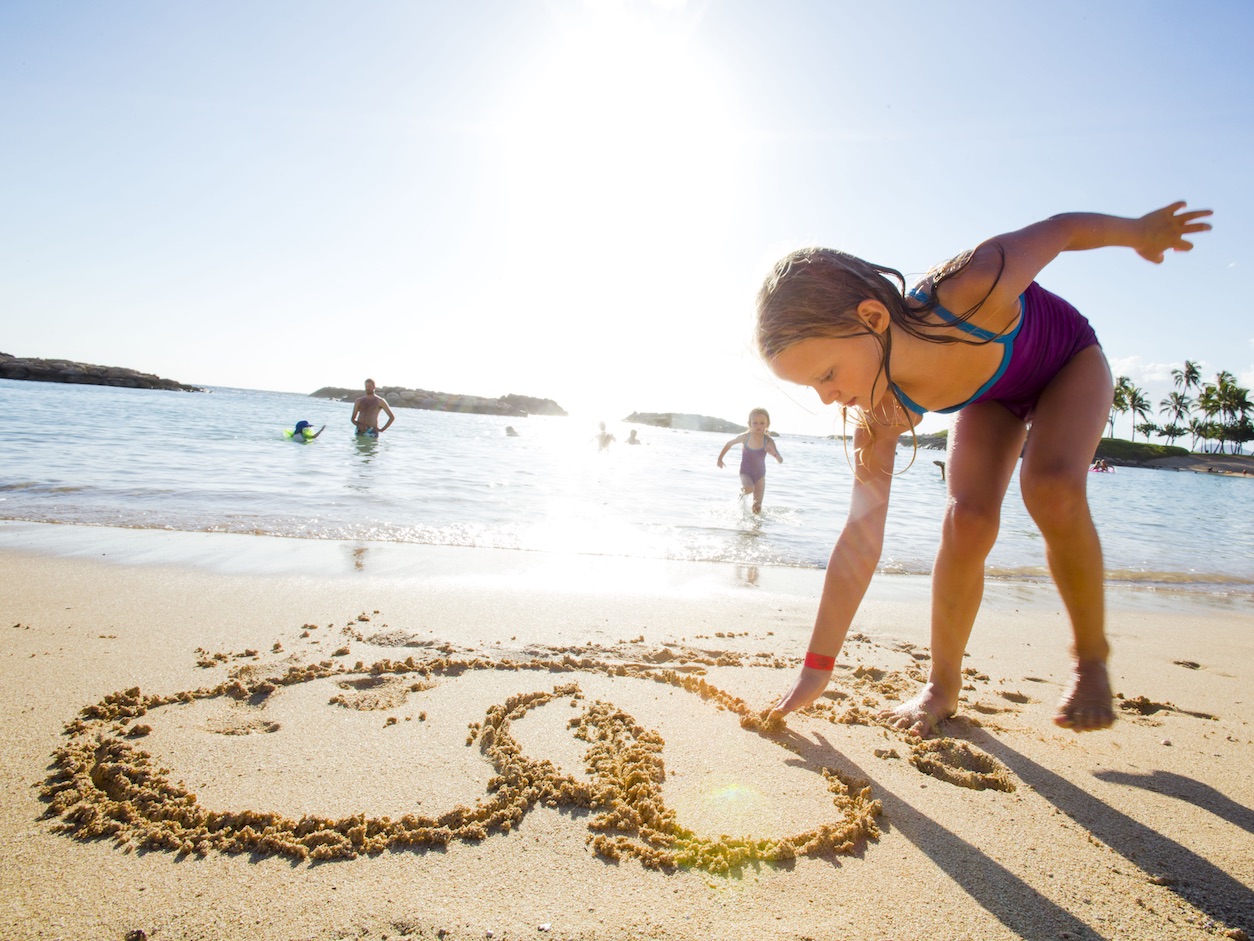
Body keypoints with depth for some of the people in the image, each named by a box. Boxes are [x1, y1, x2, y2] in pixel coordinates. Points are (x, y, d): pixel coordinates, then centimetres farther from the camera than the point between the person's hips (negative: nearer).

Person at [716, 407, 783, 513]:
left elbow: (781, 461, -22)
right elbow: (729, 444, 4)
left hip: (760, 475, 1)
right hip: (745, 472, -1)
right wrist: (720, 458, 10)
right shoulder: (745, 437, -16)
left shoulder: (768, 441, -18)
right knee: (749, 489, -32)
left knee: (757, 508, -3)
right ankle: (742, 491, 3)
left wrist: (775, 454, -43)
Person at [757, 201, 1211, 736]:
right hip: (991, 397, 2)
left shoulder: (972, 291, -44)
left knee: (1051, 490, -29)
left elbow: (1063, 229, -22)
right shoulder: (883, 411, -29)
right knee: (966, 521, -20)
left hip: (1069, 363, -2)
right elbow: (861, 537, -25)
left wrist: (1140, 232, 0)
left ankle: (1091, 655, -4)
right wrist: (817, 667, -23)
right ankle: (943, 687, 0)